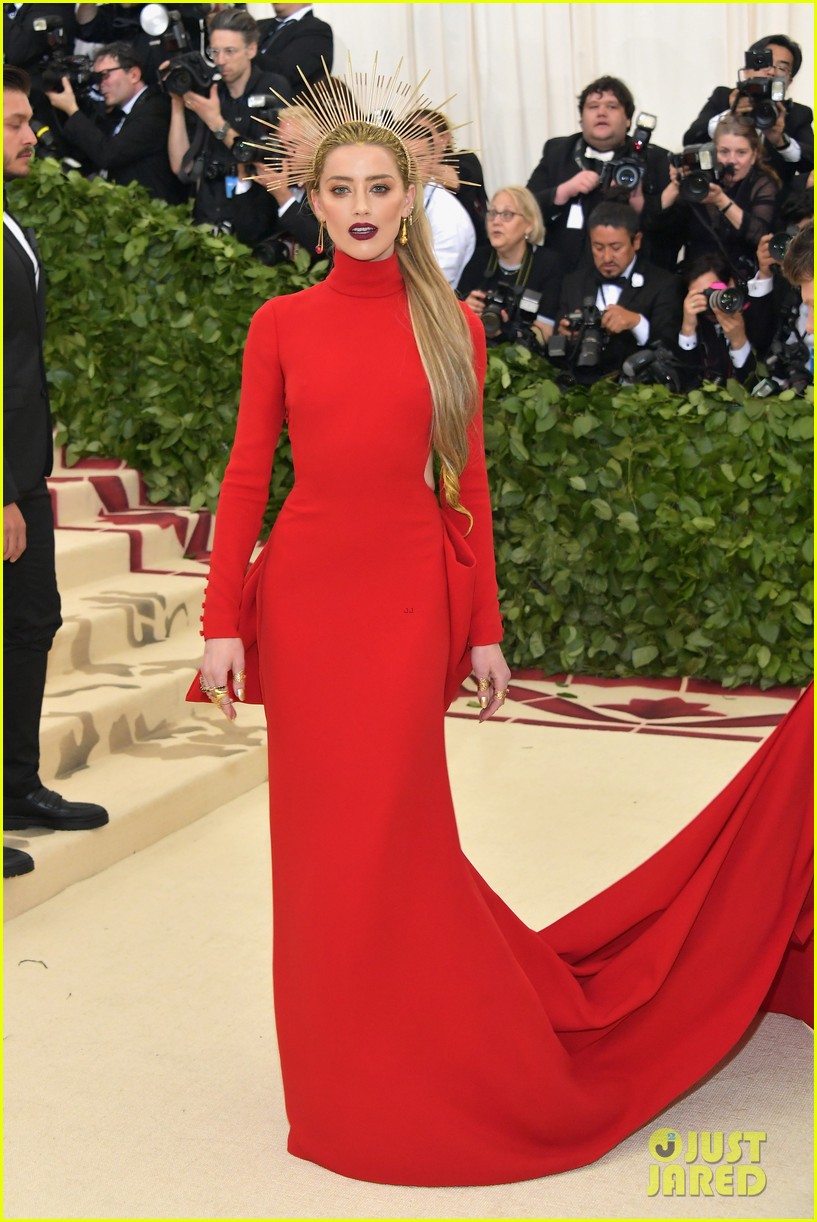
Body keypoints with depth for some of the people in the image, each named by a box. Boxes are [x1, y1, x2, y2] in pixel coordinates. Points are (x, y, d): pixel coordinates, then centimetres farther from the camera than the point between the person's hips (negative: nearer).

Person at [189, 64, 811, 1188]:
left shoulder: (451, 325, 5)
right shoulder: (282, 325, 5)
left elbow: (467, 486, 5)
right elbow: (246, 477, 3)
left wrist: (484, 628, 2)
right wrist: (223, 620, -4)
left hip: (407, 597, -1)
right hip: (303, 593, 1)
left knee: (389, 834, -2)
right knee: (324, 840, 6)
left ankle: (417, 1075, 17)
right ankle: (344, 1079, 21)